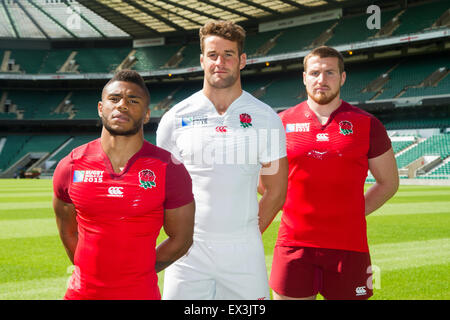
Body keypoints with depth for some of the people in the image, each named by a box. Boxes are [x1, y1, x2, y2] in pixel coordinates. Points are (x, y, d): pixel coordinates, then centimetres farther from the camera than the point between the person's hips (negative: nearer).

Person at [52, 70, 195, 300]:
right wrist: (91, 272, 7)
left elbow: (181, 239, -1)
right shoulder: (70, 167, -3)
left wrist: (138, 272, 1)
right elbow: (68, 231, 9)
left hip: (140, 293, -1)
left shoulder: (169, 170, -9)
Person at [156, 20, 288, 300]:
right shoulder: (176, 118, 3)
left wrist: (251, 233, 4)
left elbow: (276, 191, 6)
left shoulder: (265, 117, 3)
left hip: (244, 249, 0)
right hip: (189, 250, 0)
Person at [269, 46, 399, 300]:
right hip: (294, 244, 1)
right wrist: (294, 211, 5)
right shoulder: (283, 123, 5)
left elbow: (389, 182, 12)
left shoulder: (366, 125, 4)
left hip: (349, 245, 0)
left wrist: (353, 214, 3)